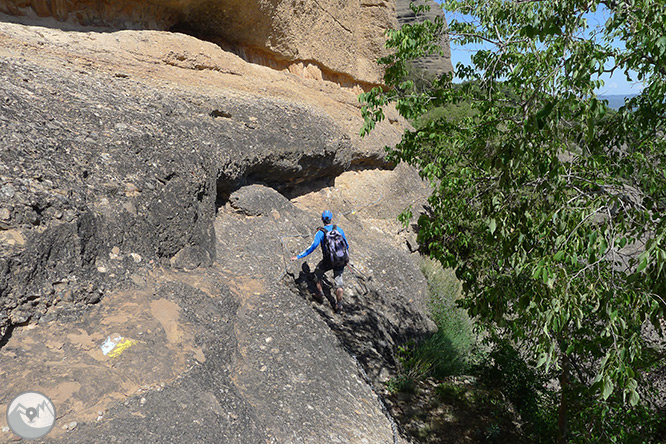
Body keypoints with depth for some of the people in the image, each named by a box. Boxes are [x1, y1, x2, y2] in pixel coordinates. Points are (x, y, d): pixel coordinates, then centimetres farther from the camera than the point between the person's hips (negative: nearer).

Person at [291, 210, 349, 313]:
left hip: (328, 261, -3)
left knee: (318, 274, 25)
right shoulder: (339, 229, 2)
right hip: (341, 260, 3)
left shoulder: (320, 232, -11)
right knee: (338, 281, 13)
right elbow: (346, 245, 11)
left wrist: (298, 256, -13)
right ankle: (338, 305, 14)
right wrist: (346, 255, 31)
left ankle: (320, 295, 31)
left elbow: (312, 247, -17)